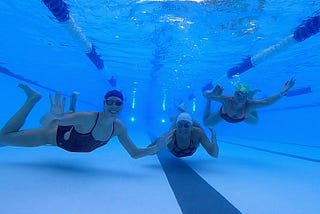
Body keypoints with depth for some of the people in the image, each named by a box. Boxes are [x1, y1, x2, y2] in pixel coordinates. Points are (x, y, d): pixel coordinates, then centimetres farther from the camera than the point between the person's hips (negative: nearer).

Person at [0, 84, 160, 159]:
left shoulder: (118, 127, -23)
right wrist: (55, 116, -59)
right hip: (55, 135, -5)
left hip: (72, 134, 5)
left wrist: (156, 147, -32)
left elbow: (135, 153, -20)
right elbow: (57, 120, -37)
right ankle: (33, 99, 14)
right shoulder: (87, 118, -39)